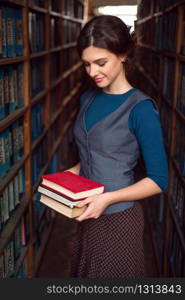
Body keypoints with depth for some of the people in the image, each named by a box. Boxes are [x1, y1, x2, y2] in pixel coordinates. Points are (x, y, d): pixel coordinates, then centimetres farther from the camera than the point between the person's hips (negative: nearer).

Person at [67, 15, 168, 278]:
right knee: (84, 273, 23)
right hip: (88, 213, 6)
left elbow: (158, 180, -16)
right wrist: (71, 174, -5)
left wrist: (109, 198, -25)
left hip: (119, 217, -6)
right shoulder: (88, 99, 2)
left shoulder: (140, 108, -19)